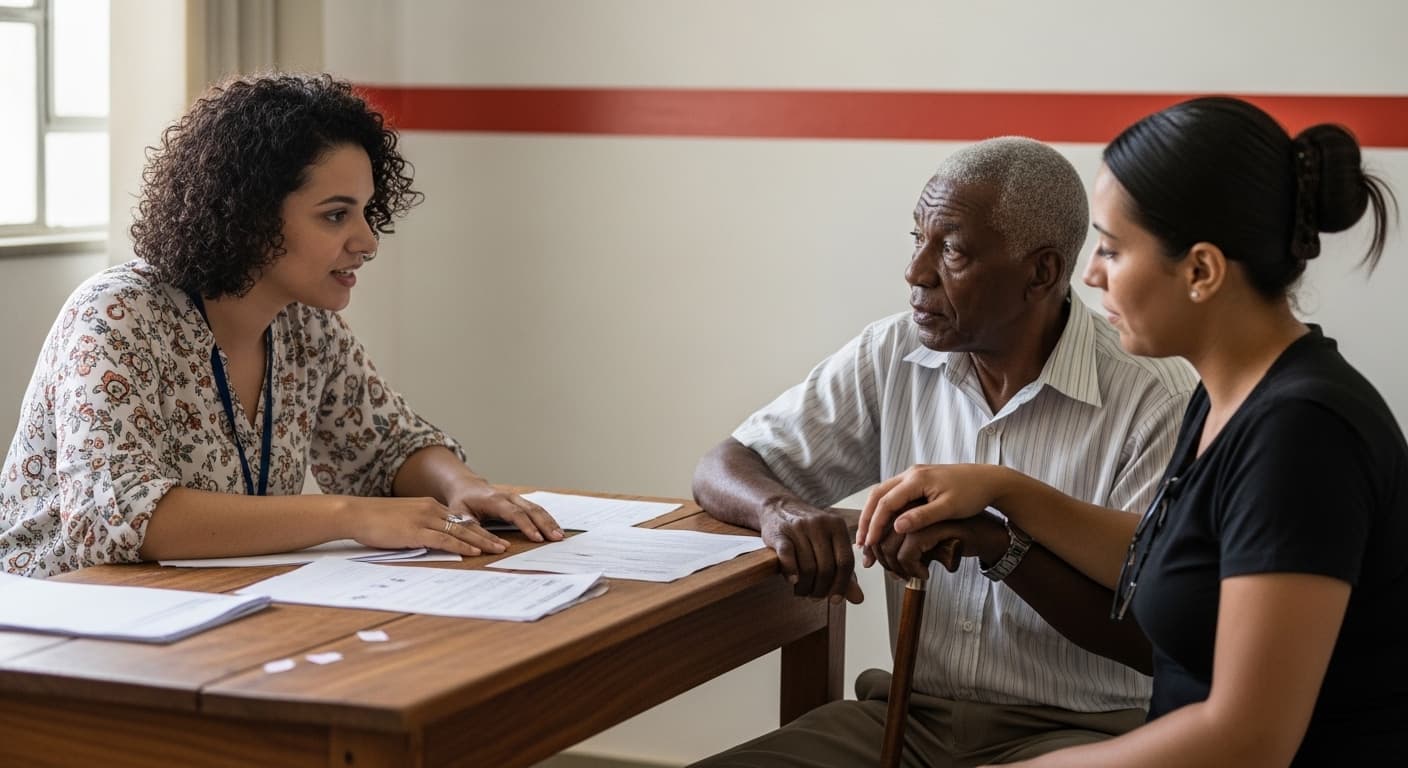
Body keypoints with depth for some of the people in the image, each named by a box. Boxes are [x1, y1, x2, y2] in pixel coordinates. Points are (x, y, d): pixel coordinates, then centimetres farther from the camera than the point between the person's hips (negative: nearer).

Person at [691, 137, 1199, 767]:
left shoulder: (1158, 401, -11)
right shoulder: (890, 358, 4)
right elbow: (723, 471, 8)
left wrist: (996, 543, -27)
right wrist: (777, 508, -16)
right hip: (912, 712, 5)